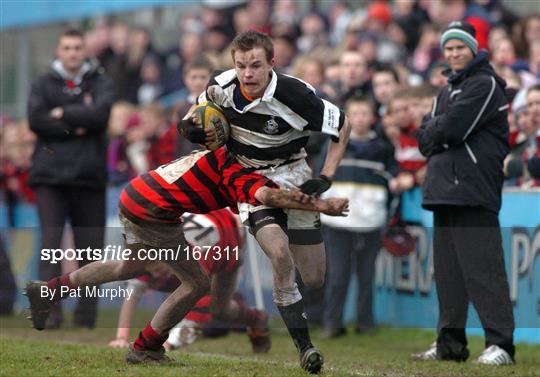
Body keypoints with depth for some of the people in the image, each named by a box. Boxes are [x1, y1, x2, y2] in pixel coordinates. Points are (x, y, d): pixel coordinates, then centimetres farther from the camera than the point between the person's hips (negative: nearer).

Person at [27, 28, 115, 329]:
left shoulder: (100, 83, 10)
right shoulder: (44, 85, 11)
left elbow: (100, 114, -9)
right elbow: (36, 120, -6)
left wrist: (63, 114, -5)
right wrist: (77, 126, -10)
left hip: (89, 176, 1)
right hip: (50, 176, -1)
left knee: (90, 247, 3)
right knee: (50, 243, -11)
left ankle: (86, 312, 11)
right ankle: (50, 311, -14)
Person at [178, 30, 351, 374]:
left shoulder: (294, 95, -24)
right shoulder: (222, 87, -14)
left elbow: (342, 125, -11)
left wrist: (326, 177, -16)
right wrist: (191, 127, -12)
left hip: (293, 177, 0)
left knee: (315, 278, -1)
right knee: (280, 254, -25)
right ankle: (304, 344, -15)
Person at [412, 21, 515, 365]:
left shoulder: (484, 85, -5)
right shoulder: (448, 90, 23)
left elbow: (452, 129, -15)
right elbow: (425, 140, 16)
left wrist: (433, 130, 3)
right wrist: (438, 131, -3)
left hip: (474, 194, -9)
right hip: (444, 191, 9)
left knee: (482, 269, -13)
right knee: (448, 270, 11)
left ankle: (501, 343, -14)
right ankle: (451, 343, 16)